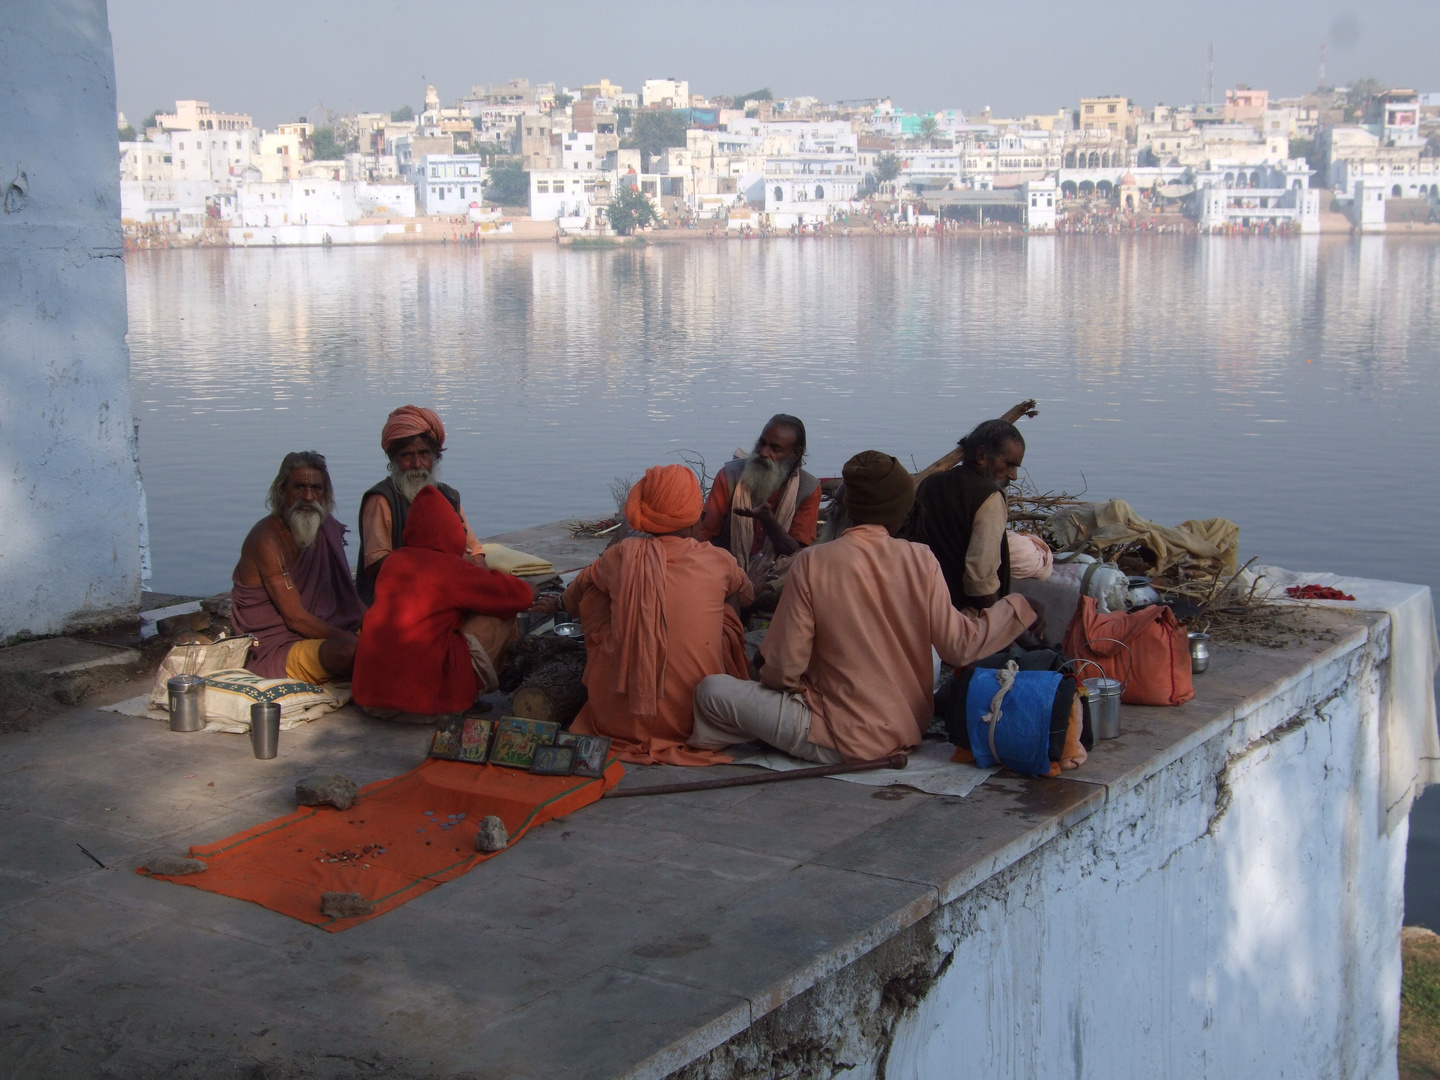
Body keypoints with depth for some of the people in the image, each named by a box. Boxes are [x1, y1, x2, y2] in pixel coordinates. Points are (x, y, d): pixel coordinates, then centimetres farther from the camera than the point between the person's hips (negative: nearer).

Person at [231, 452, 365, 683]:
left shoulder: (328, 528, 10)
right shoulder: (268, 539, -13)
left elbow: (347, 594, 14)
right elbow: (296, 618, -18)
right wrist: (351, 639, -22)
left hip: (322, 635, 7)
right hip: (274, 652, -7)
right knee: (349, 650, -34)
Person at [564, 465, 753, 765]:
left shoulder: (621, 557, -6)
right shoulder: (718, 562, -4)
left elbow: (570, 599, 13)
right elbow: (747, 592, 21)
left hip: (621, 720, 0)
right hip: (697, 718, 0)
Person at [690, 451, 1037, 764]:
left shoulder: (812, 563, -13)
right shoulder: (921, 560, -7)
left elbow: (784, 668, -12)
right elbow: (959, 647, -5)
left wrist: (772, 678, 12)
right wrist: (1018, 607, 9)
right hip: (910, 732, 4)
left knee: (712, 690, 4)